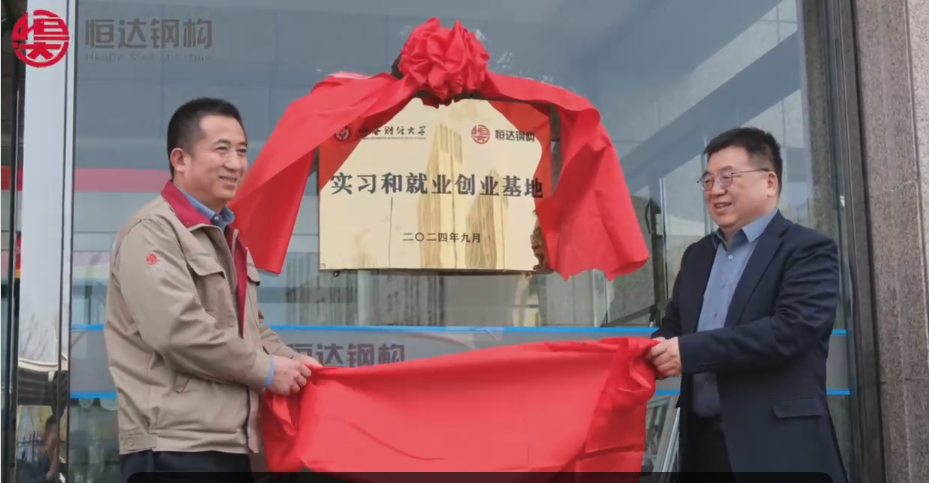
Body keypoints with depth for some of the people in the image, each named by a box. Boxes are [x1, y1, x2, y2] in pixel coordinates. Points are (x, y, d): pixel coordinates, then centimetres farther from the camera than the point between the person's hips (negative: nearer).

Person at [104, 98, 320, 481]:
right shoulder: (153, 232, -10)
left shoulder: (227, 236, 22)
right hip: (174, 446, -10)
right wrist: (265, 369, -12)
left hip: (228, 443, 10)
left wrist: (289, 360, 7)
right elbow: (178, 329, -21)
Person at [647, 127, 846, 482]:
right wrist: (653, 352, -4)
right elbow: (673, 327, 22)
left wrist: (690, 351, -20)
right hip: (704, 443, 7)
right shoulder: (697, 255, 19)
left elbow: (793, 329, -18)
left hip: (778, 446, -6)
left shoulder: (808, 249, -4)